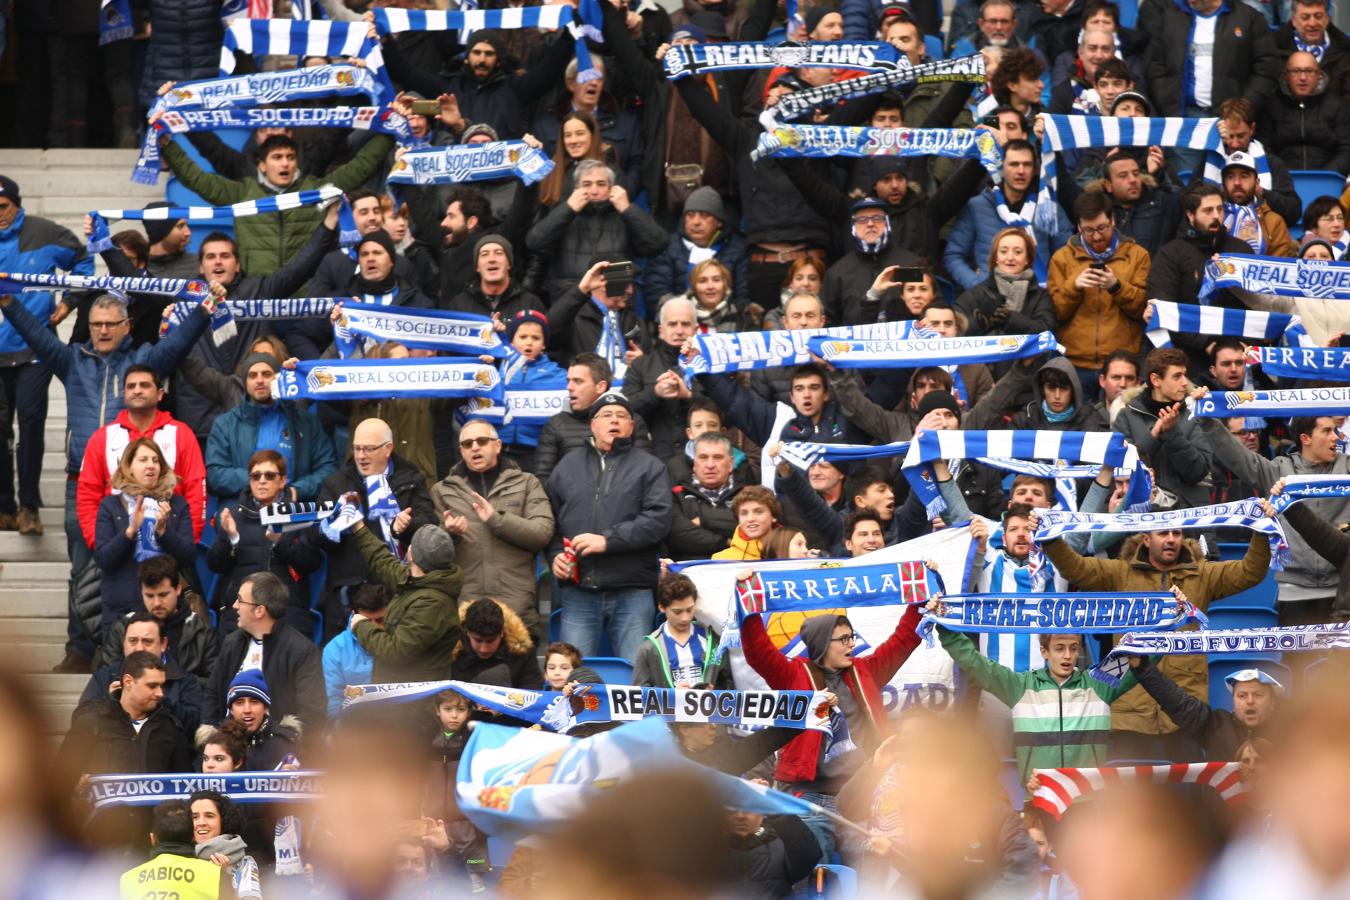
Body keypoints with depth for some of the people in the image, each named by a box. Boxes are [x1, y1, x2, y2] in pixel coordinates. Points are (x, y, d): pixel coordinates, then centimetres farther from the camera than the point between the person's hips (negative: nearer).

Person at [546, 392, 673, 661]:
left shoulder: (650, 467, 7)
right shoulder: (569, 465, 17)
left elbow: (658, 520, -6)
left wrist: (608, 540, -14)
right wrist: (555, 553, -1)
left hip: (632, 593, -2)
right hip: (578, 592, 2)